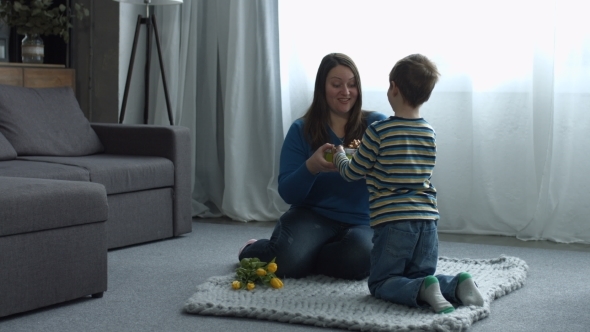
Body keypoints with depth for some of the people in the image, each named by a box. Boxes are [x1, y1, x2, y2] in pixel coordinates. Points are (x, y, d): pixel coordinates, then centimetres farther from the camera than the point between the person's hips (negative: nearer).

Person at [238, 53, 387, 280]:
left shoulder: (376, 124, 2)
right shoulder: (302, 130, 4)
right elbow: (287, 193, -3)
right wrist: (311, 167, -24)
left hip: (362, 223, 0)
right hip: (313, 216, 0)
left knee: (359, 260, -35)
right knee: (287, 259, -30)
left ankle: (304, 257, -1)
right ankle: (253, 249, 10)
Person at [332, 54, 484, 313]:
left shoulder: (378, 133, -9)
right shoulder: (430, 134, 9)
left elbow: (353, 173, 3)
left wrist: (339, 155, 25)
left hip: (392, 221, -5)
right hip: (427, 218, 5)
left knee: (380, 283, 6)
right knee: (421, 276, 19)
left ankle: (423, 290, -22)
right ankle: (457, 285, -11)